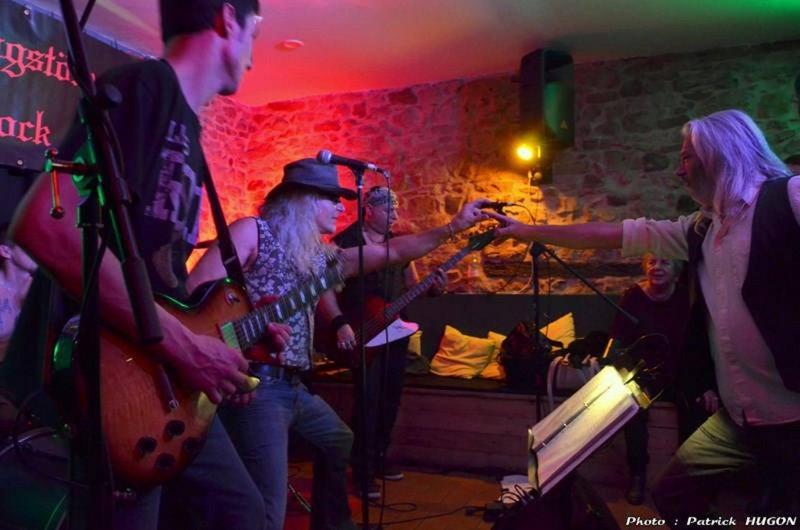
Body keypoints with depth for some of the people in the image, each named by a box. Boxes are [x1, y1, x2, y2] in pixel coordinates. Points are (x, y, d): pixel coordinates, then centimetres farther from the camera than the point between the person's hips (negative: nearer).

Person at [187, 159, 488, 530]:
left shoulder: (320, 255, 14)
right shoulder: (253, 232, -7)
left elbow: (393, 253, 15)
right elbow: (194, 294, -16)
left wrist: (456, 226, 13)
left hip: (294, 386, 9)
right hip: (256, 385, -9)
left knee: (343, 446, 28)